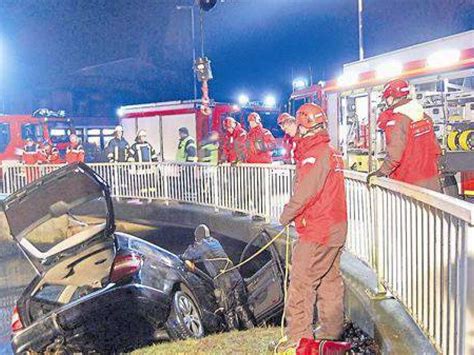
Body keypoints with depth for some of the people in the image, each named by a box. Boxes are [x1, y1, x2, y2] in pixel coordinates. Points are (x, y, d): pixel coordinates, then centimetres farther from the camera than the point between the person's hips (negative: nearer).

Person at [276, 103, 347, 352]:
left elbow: (305, 193, -23)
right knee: (330, 279, 18)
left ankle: (298, 338, 4)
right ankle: (332, 330, 30)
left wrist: (286, 215, -10)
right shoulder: (332, 152, 12)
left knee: (301, 283, -3)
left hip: (317, 231, -10)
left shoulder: (314, 153, -17)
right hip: (336, 227, 10)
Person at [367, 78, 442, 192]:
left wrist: (381, 172, -11)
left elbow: (394, 156, -23)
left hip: (411, 183, -7)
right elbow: (436, 149, 11)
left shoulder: (396, 121, -18)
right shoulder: (425, 116, 6)